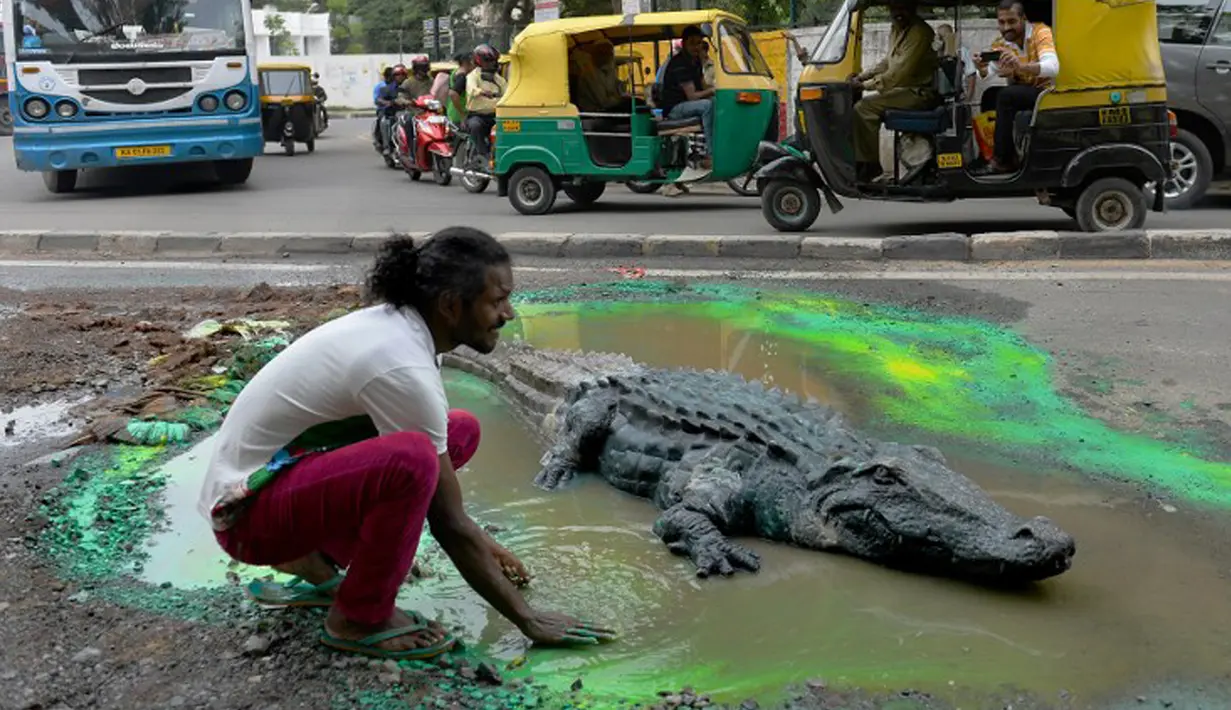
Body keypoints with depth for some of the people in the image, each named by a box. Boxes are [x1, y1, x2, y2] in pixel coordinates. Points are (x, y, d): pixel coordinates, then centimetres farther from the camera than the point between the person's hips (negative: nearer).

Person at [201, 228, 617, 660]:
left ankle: (315, 562, 9)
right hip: (247, 511, -9)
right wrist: (529, 620, -13)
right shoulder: (404, 369, -27)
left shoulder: (395, 325, 0)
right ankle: (358, 621, -11)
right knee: (412, 458, -35)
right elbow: (448, 523, -20)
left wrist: (481, 544, 25)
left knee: (460, 430, 6)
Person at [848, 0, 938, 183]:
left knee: (864, 108, -20)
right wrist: (862, 76, 10)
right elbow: (888, 62, 23)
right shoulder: (897, 29, 11)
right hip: (903, 87, 10)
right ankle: (861, 162, 9)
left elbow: (900, 72, -24)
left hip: (919, 93, -10)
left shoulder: (920, 32, -19)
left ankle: (870, 165, -12)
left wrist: (865, 84, -20)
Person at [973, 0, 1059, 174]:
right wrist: (982, 70, -33)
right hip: (1019, 96, 7)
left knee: (1005, 96, -27)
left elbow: (1053, 67, -31)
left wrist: (1021, 66, -49)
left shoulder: (1040, 32, -15)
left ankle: (1003, 159, -18)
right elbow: (990, 73, -8)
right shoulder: (999, 44, 2)